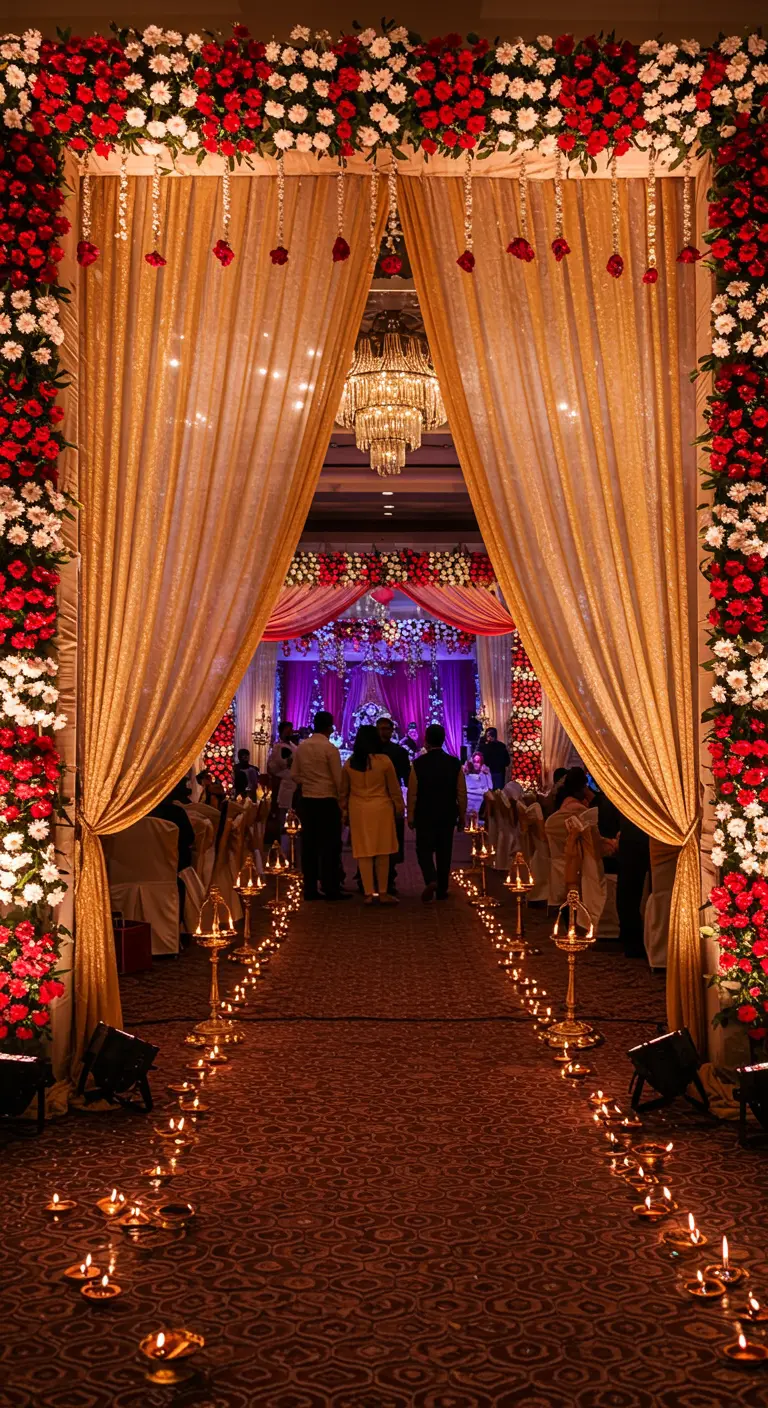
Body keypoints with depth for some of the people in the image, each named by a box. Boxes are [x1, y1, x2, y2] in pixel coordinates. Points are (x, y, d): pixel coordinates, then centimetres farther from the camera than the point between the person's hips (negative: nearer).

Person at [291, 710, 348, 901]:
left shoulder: (301, 747, 5)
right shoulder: (329, 748, -11)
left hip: (307, 800, 5)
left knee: (309, 845, 7)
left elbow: (295, 774, 8)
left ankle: (310, 889, 9)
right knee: (330, 845, -1)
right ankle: (331, 889, -1)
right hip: (327, 801, -5)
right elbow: (338, 778, -11)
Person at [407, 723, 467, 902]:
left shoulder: (418, 763, -9)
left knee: (424, 850, 7)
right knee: (444, 852, 11)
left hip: (425, 815, -2)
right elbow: (461, 793, -1)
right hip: (447, 815, 2)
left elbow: (412, 793, -5)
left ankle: (431, 880, -16)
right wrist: (462, 816, 9)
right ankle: (442, 890, 15)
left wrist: (411, 816, 5)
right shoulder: (455, 763, -4)